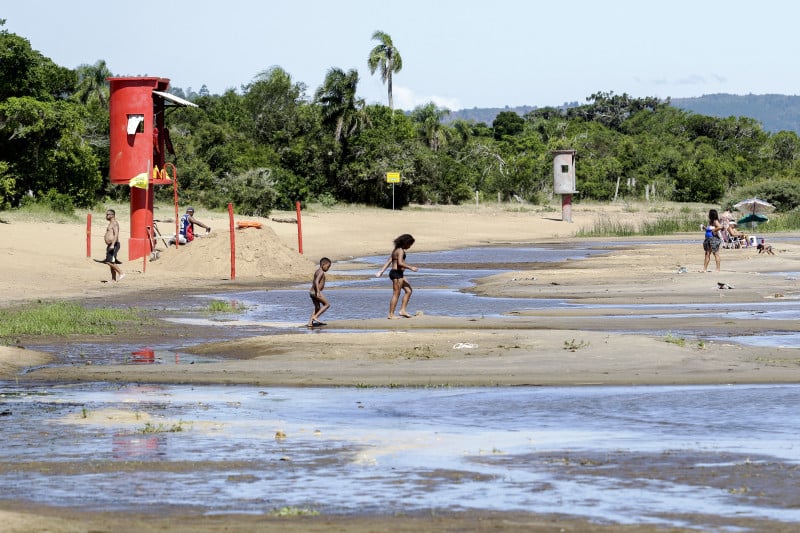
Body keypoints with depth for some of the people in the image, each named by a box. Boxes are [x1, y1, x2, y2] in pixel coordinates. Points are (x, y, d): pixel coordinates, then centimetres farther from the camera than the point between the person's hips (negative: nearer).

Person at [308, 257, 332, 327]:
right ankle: (315, 317, -8)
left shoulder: (317, 271, 17)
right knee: (327, 305, 0)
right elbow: (316, 281, -25)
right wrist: (318, 292, -29)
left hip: (312, 292, 9)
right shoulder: (321, 272, -12)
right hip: (316, 292, -9)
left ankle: (310, 323, 13)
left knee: (317, 308, 18)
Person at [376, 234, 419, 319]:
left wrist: (382, 271, 14)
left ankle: (403, 310, 12)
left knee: (409, 290, 13)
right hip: (396, 273, -11)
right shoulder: (400, 251, -14)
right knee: (396, 294, -6)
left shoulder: (396, 250, 16)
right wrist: (411, 268, -20)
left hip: (398, 274, 11)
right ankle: (391, 314, -3)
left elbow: (389, 261, 16)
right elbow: (400, 263, -26)